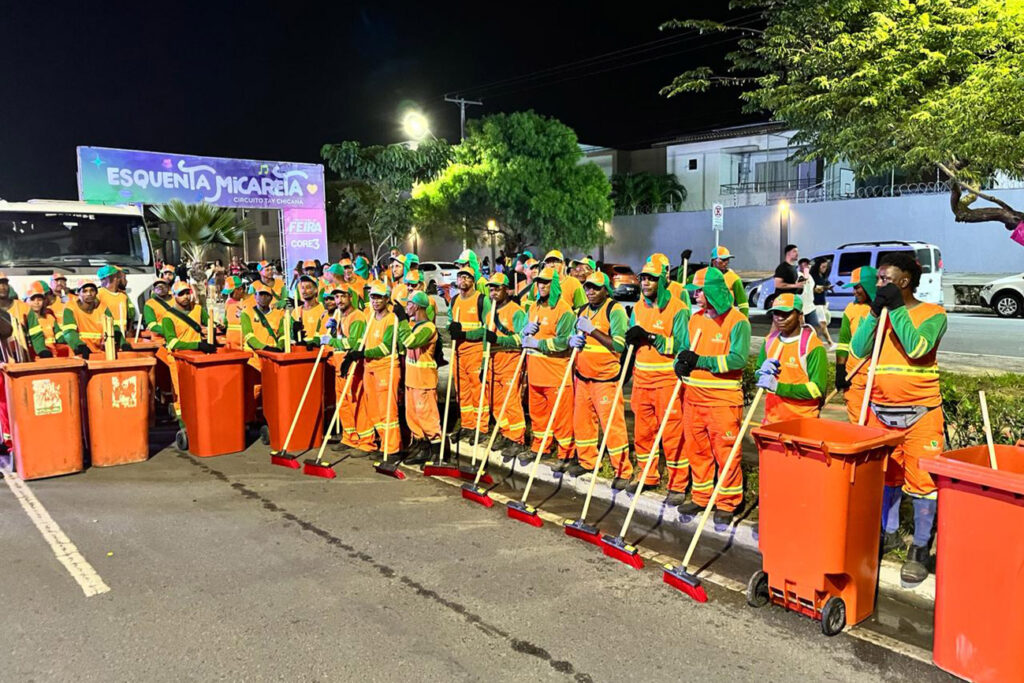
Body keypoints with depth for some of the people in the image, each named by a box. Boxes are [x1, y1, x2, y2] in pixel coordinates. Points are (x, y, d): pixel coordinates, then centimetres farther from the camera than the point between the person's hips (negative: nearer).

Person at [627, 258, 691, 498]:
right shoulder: (639, 307, 11)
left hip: (667, 379, -7)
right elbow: (629, 341, 17)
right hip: (641, 377, 7)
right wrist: (631, 338, -4)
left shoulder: (678, 308, -9)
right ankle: (649, 477, 29)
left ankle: (678, 485, 8)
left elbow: (681, 345, -18)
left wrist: (651, 337, -22)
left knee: (672, 434, -2)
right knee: (642, 431, 14)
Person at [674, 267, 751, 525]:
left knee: (725, 452, 0)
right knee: (696, 450, 14)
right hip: (693, 395, 7)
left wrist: (700, 361, -20)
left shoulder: (737, 321, -10)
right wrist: (681, 363, -5)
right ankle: (701, 497, 28)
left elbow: (738, 359, -19)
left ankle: (727, 504, 13)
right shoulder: (695, 319, 12)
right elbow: (685, 349, 18)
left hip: (723, 398, -7)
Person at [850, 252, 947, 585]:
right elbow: (858, 350, -6)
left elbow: (917, 348, -24)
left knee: (921, 480, -1)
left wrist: (897, 308, -19)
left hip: (920, 413, -5)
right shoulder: (879, 312, 7)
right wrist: (875, 312, -13)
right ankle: (889, 533, 32)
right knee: (885, 475, 15)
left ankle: (920, 549, 11)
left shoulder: (933, 313, -6)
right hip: (880, 410, 5)